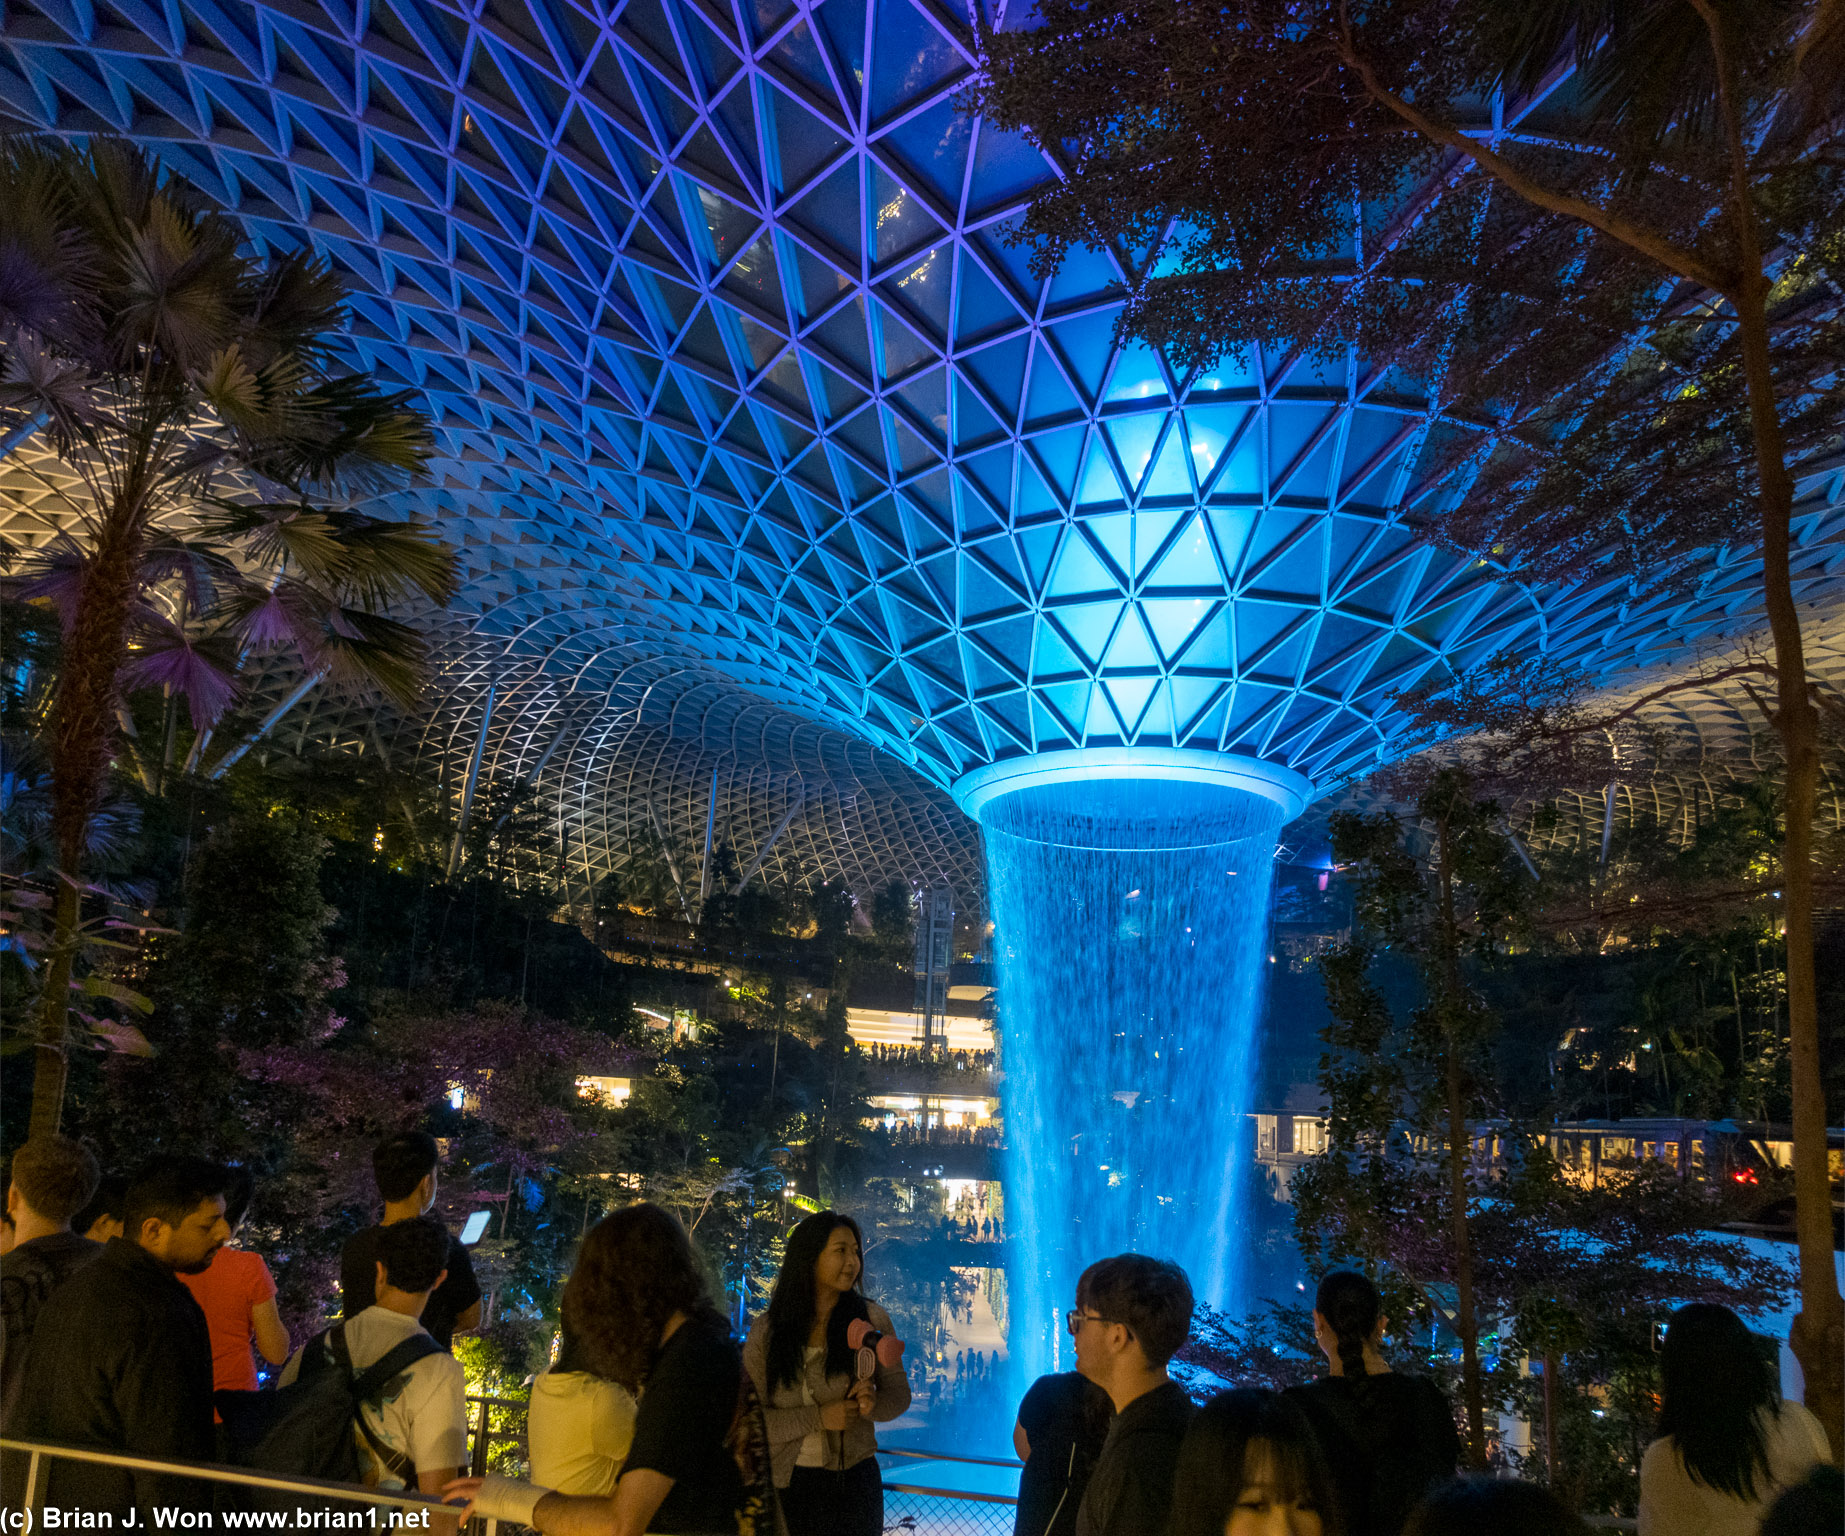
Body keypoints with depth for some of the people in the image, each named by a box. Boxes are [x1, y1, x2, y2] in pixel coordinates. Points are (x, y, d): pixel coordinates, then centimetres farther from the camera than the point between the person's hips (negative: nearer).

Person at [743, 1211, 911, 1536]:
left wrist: (874, 1404, -21)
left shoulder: (872, 1320, -6)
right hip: (787, 1483, -1)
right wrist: (819, 1418, -21)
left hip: (854, 1481, 1)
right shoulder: (765, 1332, -8)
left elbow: (899, 1393, 1)